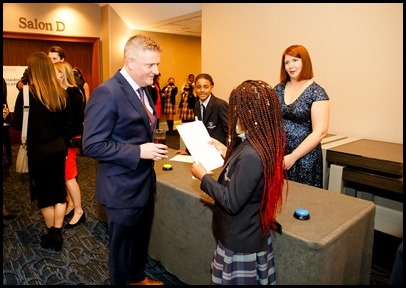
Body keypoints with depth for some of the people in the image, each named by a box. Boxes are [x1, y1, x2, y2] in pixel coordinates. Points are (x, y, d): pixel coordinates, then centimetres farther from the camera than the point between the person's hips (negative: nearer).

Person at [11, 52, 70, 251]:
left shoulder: (27, 93, -16)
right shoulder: (61, 93, -1)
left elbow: (17, 124, -10)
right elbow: (67, 124, 5)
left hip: (38, 151, -4)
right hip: (59, 148, 4)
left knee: (44, 194, 12)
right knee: (59, 191, 14)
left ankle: (51, 236, 27)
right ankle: (57, 234, 21)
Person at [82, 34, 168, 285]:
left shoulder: (142, 90, 7)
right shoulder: (107, 93, -21)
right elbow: (92, 145, -23)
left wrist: (152, 148, 3)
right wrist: (139, 152, -26)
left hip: (145, 182, 9)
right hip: (123, 188, -8)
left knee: (142, 239, 25)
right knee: (122, 244, 14)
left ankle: (138, 277, 49)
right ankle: (121, 281, 39)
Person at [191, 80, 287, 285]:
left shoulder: (251, 155, -32)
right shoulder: (263, 144, -2)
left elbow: (231, 203, -26)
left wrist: (203, 176, -17)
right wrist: (228, 154, 7)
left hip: (242, 241, -9)